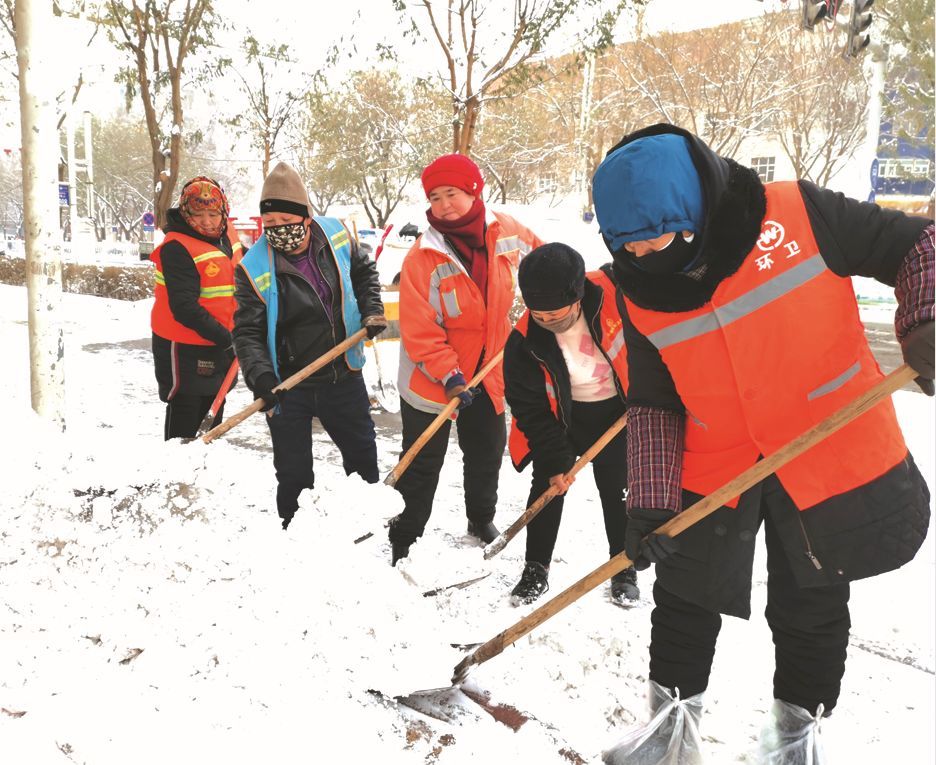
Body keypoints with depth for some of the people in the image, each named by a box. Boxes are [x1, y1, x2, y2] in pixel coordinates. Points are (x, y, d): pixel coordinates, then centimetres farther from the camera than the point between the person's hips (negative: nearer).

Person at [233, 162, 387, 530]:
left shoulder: (335, 236, -7)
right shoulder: (254, 267, -17)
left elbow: (363, 272, 13)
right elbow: (247, 331, -16)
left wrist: (371, 309, -2)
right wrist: (261, 377, -29)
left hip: (343, 375, 4)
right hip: (288, 387, -3)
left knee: (363, 453, 20)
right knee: (294, 473, 6)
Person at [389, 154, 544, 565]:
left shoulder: (506, 232, -10)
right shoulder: (422, 257, -22)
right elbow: (418, 330, -22)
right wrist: (449, 374, -28)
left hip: (488, 369, 5)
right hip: (430, 377, -4)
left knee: (487, 452, 22)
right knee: (422, 464, 5)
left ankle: (482, 519, 47)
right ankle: (403, 540, 22)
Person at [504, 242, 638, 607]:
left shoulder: (614, 294, -30)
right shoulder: (524, 342, -26)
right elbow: (531, 409, -17)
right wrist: (555, 460, -19)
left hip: (617, 412, 0)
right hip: (562, 417, 1)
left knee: (616, 489, 6)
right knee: (546, 487, 1)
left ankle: (624, 569, 23)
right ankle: (536, 569, 18)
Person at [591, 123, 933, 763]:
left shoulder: (799, 216, -20)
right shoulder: (642, 293, -9)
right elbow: (653, 406, -2)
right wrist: (650, 500, -10)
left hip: (831, 455, -3)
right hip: (713, 466, 3)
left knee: (810, 607, 13)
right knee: (684, 597, 13)